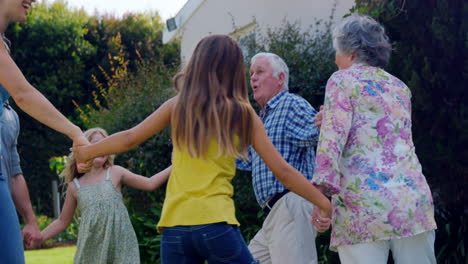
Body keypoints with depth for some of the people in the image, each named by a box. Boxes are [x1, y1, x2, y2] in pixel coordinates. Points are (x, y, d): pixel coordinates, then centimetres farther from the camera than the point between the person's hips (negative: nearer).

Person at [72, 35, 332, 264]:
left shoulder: (178, 106, 7)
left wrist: (86, 152, 28)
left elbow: (129, 139, 12)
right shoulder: (242, 113, 4)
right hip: (215, 224, -2)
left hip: (174, 225, 3)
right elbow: (283, 172, 4)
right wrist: (324, 203, 13)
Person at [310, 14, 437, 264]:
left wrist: (322, 192, -13)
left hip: (364, 205, -5)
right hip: (413, 200, 5)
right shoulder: (400, 88, 22)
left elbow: (333, 138, -8)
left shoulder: (343, 80, 4)